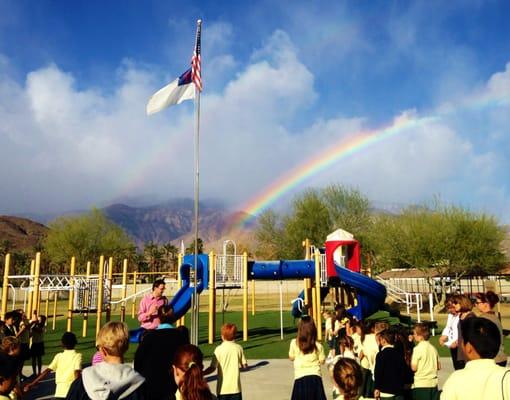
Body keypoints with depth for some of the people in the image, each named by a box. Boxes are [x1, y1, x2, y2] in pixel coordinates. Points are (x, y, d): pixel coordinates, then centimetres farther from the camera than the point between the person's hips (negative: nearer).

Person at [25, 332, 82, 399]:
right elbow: (77, 372, -14)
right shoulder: (77, 356, -1)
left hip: (59, 392, 3)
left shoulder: (58, 356, 9)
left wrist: (31, 384, 8)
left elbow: (46, 371, 3)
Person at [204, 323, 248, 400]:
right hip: (235, 387, 2)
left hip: (223, 388, -1)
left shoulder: (219, 349, -11)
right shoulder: (238, 348, -3)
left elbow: (212, 368, -12)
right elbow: (244, 365, 5)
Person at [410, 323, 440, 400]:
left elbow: (414, 368, -15)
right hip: (433, 383, 6)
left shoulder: (418, 348, -13)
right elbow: (439, 367, 11)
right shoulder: (433, 348, 6)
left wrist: (410, 360, 2)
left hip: (421, 385, -6)